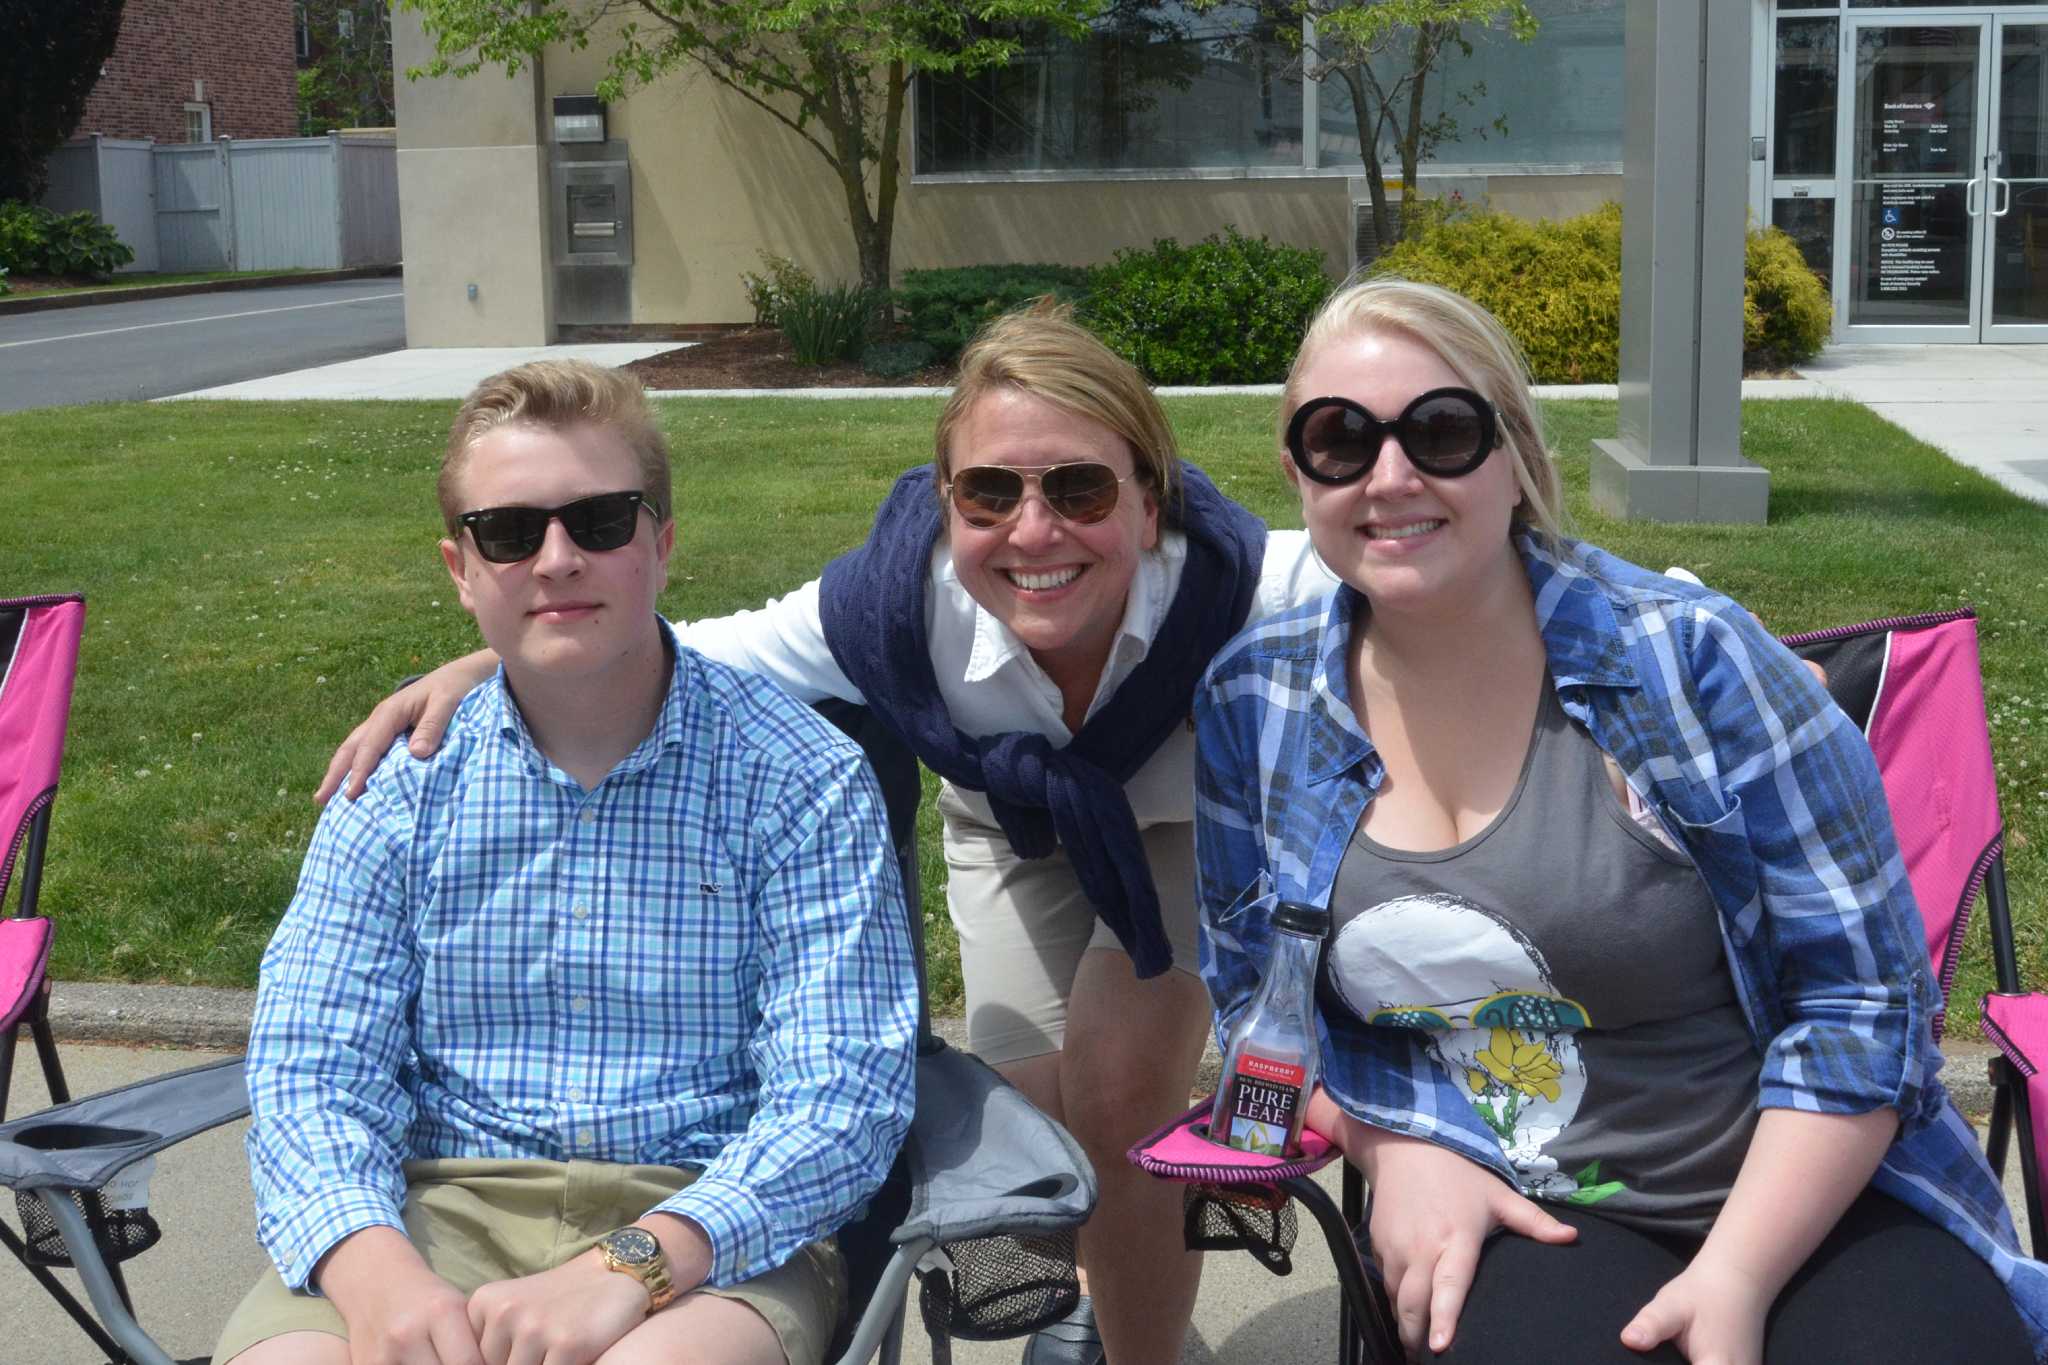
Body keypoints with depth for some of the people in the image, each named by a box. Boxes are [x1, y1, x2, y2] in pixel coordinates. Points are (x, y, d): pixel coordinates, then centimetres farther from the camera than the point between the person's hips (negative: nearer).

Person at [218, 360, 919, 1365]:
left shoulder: (802, 781, -2)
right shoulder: (401, 790, 7)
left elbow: (841, 1094, -9)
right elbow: (312, 1077, 1)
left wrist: (633, 1265, -25)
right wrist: (380, 1272, -21)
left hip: (706, 1225, -2)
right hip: (444, 1202, 2)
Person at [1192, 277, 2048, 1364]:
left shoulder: (1687, 657, -10)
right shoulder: (1255, 703, -1)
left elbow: (1860, 989, -8)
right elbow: (1250, 981, 11)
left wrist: (1736, 1276, -16)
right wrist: (1395, 1145, -5)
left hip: (1802, 1198, 0)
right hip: (1507, 1224, 1)